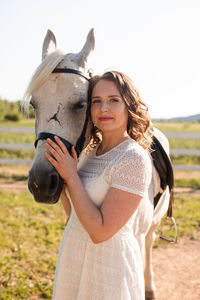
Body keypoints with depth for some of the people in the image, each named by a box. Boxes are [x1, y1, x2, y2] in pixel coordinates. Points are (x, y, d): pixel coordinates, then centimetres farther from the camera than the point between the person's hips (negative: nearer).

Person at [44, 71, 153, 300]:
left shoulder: (134, 159, -21)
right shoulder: (90, 152, 3)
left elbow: (100, 232, -24)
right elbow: (74, 214, 7)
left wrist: (71, 177, -21)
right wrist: (59, 175, -3)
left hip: (109, 267, -7)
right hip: (74, 259, 7)